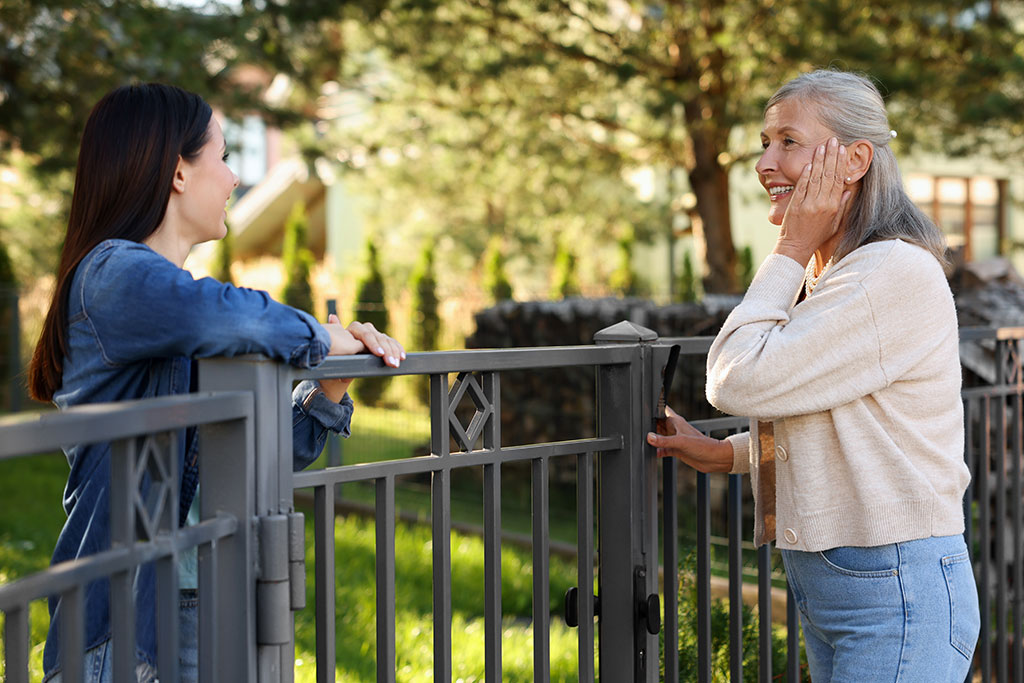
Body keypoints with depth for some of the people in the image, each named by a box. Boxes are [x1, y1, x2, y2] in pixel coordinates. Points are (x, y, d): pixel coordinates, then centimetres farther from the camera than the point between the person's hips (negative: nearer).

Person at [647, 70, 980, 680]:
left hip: (898, 598, -9)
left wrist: (790, 251, -13)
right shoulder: (822, 275, 13)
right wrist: (724, 454, 14)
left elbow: (738, 382, -21)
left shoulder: (897, 274, -19)